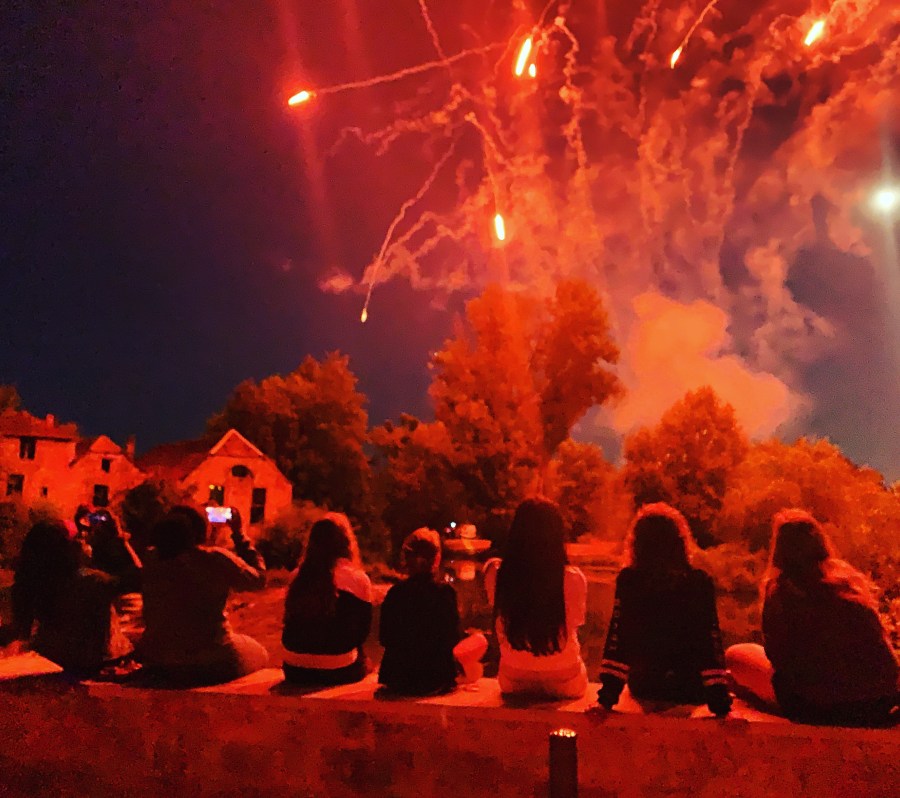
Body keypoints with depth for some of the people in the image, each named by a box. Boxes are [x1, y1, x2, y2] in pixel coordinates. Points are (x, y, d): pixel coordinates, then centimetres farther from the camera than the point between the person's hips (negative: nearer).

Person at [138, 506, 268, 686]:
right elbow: (259, 579, -5)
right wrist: (239, 533, -1)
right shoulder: (216, 559, -21)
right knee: (258, 653, 22)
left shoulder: (151, 558, -7)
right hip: (209, 664, -6)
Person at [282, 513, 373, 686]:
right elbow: (363, 628, 1)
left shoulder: (299, 577, 2)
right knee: (363, 662, 25)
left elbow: (291, 623, 12)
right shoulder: (358, 579, -9)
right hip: (337, 671, -4)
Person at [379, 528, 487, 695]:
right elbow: (452, 639, -11)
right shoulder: (444, 590, -14)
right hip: (435, 679, -4)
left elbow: (384, 639, 0)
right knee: (479, 640, 19)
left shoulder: (395, 592, -6)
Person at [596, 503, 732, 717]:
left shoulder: (628, 580, -12)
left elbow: (617, 636, -13)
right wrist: (719, 699, -11)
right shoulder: (700, 582, -12)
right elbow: (712, 641, -14)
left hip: (643, 686, 1)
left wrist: (608, 694, -10)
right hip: (690, 690, -1)